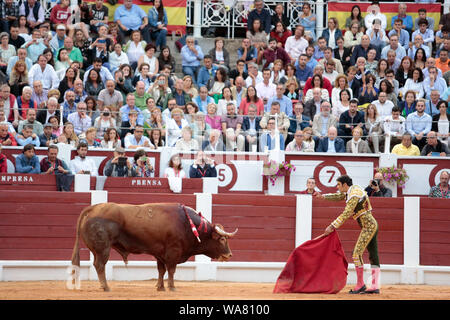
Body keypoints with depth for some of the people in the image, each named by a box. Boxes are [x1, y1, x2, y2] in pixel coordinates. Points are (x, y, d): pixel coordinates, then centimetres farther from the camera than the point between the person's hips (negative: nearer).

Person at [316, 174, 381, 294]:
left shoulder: (354, 195, -18)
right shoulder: (352, 189, 12)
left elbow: (346, 214, -25)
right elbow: (338, 196, 30)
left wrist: (332, 226, -26)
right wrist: (323, 196, 21)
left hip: (368, 226, -10)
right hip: (371, 225, 10)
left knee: (357, 254, -12)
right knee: (373, 256, 6)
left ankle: (360, 284, -7)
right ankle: (375, 286, 5)